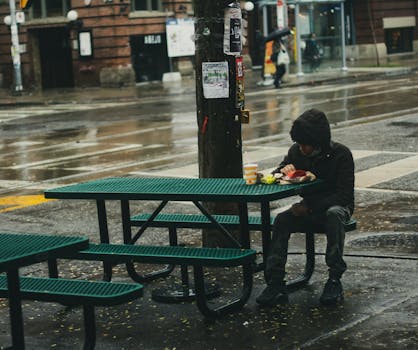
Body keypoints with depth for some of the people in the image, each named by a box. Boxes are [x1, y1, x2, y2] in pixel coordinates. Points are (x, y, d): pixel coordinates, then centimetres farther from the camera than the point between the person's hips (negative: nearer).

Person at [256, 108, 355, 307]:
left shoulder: (341, 154, -17)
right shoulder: (296, 151, -4)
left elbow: (345, 195, -22)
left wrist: (310, 207, -31)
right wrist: (283, 171, -20)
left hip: (338, 206, -4)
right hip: (309, 209, 4)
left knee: (334, 214, -38)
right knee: (281, 220, -25)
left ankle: (334, 280, -35)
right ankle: (275, 283, -29)